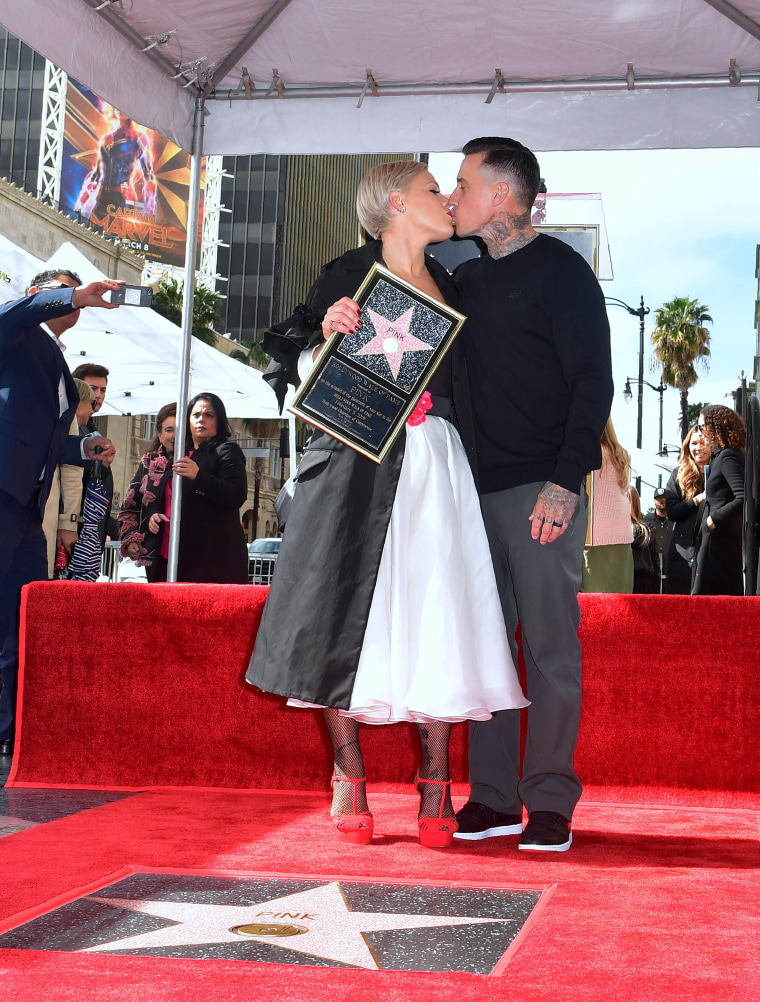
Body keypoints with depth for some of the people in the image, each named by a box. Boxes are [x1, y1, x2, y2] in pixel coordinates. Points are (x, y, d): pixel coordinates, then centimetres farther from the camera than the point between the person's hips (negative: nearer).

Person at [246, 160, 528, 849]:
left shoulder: (447, 288, 19)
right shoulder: (350, 274, 4)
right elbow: (302, 371, 2)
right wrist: (329, 337, -17)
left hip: (435, 468, 4)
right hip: (357, 462, -4)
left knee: (435, 616, -3)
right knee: (347, 611, -4)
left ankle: (435, 785, 1)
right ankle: (349, 776, 6)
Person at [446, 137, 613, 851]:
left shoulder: (559, 270, -1)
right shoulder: (467, 278, 19)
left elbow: (593, 382, -8)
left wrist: (566, 481, -17)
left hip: (542, 489, -6)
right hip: (477, 489, 6)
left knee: (550, 643, -3)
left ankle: (550, 802, 3)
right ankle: (492, 798, 10)